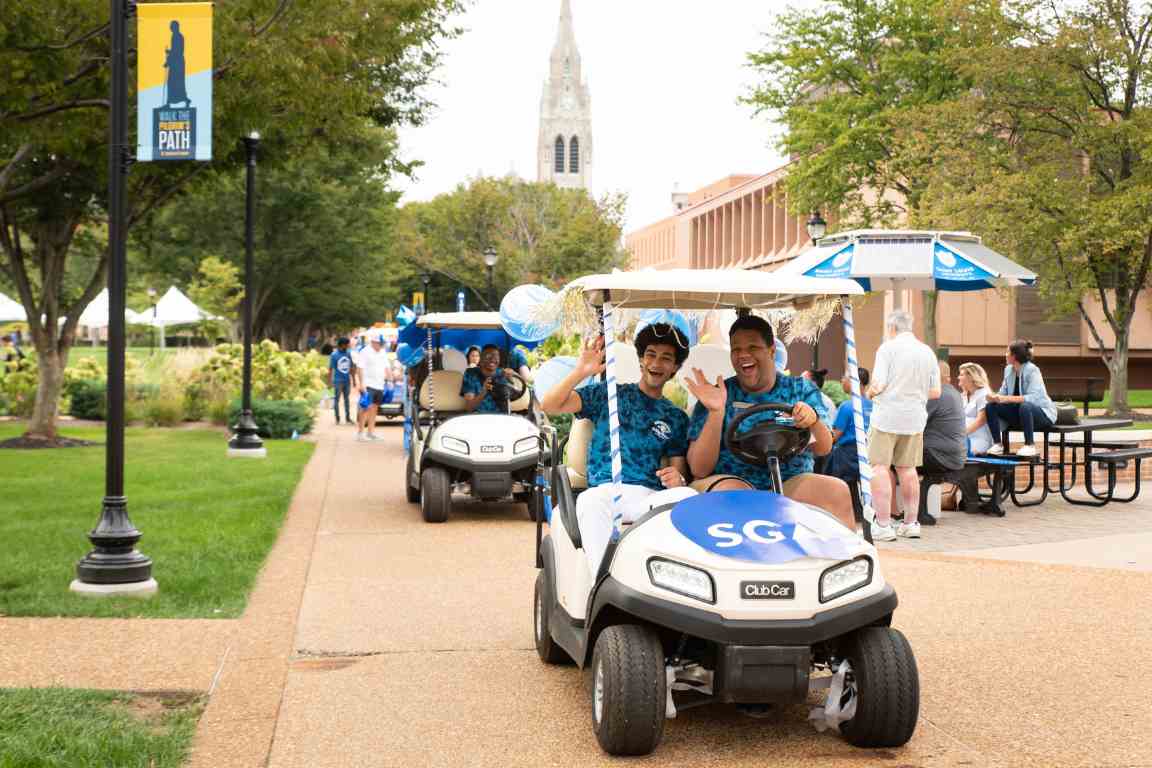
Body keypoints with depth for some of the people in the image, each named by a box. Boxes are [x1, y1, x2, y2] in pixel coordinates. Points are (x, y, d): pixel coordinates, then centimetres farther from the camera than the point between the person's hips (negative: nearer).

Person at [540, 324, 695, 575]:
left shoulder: (676, 418, 23)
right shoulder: (609, 393, 16)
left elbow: (679, 469, 19)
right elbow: (548, 406, 7)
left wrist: (678, 479, -6)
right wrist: (580, 372, -8)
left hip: (652, 497, 2)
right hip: (605, 490, -2)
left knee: (689, 497, -33)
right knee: (591, 501, -40)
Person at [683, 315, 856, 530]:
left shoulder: (801, 389, 13)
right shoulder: (719, 395, 5)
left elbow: (823, 449, 1)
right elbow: (699, 470, -3)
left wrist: (813, 419, -21)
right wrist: (715, 413, -16)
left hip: (790, 484, 2)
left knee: (838, 491, -24)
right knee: (732, 491, -35)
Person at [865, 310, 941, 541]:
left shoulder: (888, 348, -7)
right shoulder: (928, 352, 10)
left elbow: (878, 385, -13)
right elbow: (935, 392, 9)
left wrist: (870, 392, 8)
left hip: (887, 417, -6)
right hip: (915, 418, 6)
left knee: (879, 467, -4)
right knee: (907, 469, 13)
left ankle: (883, 525, -9)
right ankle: (910, 523, 17)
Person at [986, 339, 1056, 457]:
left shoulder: (1032, 370, -20)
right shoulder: (1008, 370, 4)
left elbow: (1033, 398, -31)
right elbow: (1003, 393, 3)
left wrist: (1006, 399, -37)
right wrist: (994, 397, -22)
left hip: (1042, 413, -7)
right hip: (1019, 412, 7)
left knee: (1025, 406, -40)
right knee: (991, 406, -10)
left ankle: (1030, 445, -25)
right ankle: (997, 444, -7)